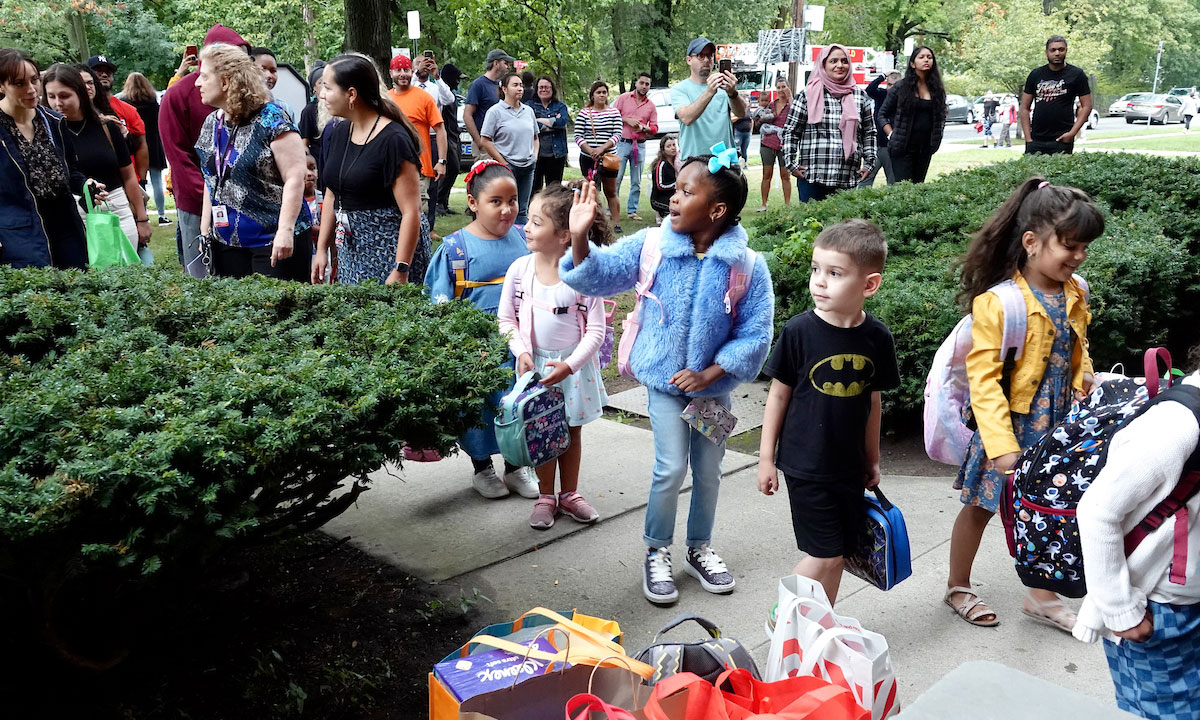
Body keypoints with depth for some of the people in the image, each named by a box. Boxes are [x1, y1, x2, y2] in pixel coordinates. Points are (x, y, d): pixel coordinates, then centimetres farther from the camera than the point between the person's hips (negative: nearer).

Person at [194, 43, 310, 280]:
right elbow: (210, 183, 20)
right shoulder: (211, 124, 13)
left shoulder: (270, 119, -10)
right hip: (226, 241, 7)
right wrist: (205, 232, 15)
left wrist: (285, 230, -21)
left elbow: (295, 178, -15)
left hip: (275, 242, -7)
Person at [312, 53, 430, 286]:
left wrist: (401, 271, -23)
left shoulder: (393, 139, -16)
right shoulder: (339, 133, 9)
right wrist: (322, 248, 14)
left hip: (392, 248, -7)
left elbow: (411, 211, -19)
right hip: (350, 248, 7)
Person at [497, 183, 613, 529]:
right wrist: (521, 353, -13)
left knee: (572, 432, 14)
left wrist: (570, 364, -21)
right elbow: (506, 319, 1)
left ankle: (569, 494, 31)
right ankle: (545, 497, 26)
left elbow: (596, 329, -12)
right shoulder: (520, 269, -8)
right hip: (534, 363, 1)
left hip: (574, 366, -1)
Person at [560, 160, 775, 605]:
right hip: (664, 381, -1)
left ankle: (700, 549, 36)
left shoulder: (748, 266, -15)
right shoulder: (652, 245, -11)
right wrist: (579, 237, -29)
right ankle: (656, 552, 17)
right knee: (671, 469, -6)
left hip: (715, 385, 1)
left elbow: (756, 335, -13)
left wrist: (708, 374, -19)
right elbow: (599, 276, -11)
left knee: (708, 471, 13)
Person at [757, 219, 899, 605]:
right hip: (805, 465, -4)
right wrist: (766, 457, -3)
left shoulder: (877, 337, -4)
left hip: (850, 467, 4)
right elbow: (779, 394, -5)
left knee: (838, 554, 14)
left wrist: (872, 460, 14)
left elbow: (873, 401, 7)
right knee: (824, 555, -3)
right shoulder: (800, 330, -14)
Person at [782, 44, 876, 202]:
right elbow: (790, 131, 5)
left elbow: (869, 133, 18)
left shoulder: (860, 97, 12)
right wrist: (791, 164, -2)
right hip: (812, 178, -2)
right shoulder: (808, 95, 4)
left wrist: (868, 163, 10)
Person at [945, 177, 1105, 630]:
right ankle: (958, 588, 31)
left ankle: (1042, 597, 35)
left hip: (1057, 426, 6)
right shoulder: (997, 303, -22)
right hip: (1010, 426, -6)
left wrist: (1085, 375, 0)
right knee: (980, 507, 12)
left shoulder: (1075, 294, 0)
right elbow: (983, 380, -23)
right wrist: (1002, 443, -26)